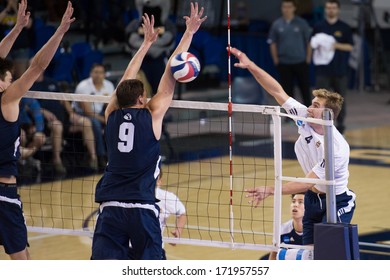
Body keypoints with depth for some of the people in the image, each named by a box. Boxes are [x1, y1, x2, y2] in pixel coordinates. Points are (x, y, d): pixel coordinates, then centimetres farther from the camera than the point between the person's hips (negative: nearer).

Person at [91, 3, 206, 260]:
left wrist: (147, 43, 35)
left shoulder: (112, 115, 10)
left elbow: (127, 79, 24)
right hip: (142, 208, -3)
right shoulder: (151, 116, 1)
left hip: (110, 208, 3)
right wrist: (189, 33, 12)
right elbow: (170, 75, 6)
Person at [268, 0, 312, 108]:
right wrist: (276, 60, 1)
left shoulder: (302, 23, -2)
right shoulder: (276, 24, 2)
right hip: (284, 64, 1)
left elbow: (309, 42, 1)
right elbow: (272, 43, 6)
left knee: (305, 89, 3)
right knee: (287, 90, 6)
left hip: (300, 62, -1)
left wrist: (308, 59, -3)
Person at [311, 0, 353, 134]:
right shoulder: (318, 27, 5)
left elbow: (350, 46, 0)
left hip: (340, 69, 0)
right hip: (323, 69, 0)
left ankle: (340, 123, 21)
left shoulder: (344, 28, 2)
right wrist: (317, 46, -12)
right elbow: (312, 44, 10)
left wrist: (337, 46, -16)